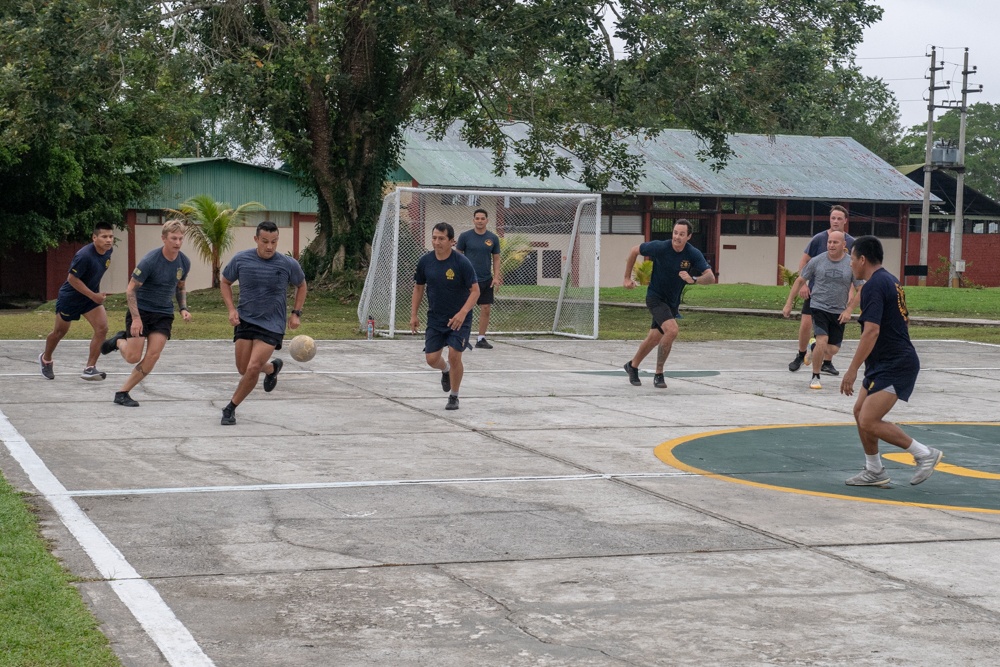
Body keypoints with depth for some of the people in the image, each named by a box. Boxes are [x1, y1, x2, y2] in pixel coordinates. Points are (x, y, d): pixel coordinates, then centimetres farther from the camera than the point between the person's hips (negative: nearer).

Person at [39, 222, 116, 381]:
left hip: (91, 296, 6)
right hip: (70, 297, -6)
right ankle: (46, 359, 42)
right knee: (60, 331, 14)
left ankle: (89, 368, -7)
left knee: (102, 328, -13)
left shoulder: (109, 250, -8)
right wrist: (93, 296, -28)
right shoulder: (84, 255, -32)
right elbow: (72, 279, -27)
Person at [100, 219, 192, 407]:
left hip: (164, 314, 4)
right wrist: (136, 318, -23)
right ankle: (119, 341, 30)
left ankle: (123, 393, 1)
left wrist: (183, 308, 0)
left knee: (153, 356, -11)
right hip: (141, 310, -4)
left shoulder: (184, 262, -2)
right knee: (133, 357, -6)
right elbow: (131, 289, -15)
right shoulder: (150, 260, -20)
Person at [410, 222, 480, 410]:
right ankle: (446, 370, 37)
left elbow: (475, 291, -15)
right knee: (432, 359, -2)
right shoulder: (425, 262, -4)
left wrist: (462, 313, -28)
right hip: (435, 318, 4)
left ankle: (454, 397, 8)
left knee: (454, 355, -14)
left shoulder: (462, 262, -17)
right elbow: (418, 288, 10)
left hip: (459, 319, -4)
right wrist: (414, 314, 5)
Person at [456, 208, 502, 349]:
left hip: (487, 280, 3)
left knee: (486, 309, 3)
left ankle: (481, 339, 11)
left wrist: (496, 277, 0)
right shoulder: (465, 236, -2)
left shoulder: (493, 238, 5)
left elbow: (496, 259, 10)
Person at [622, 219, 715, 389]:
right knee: (672, 330, -25)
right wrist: (627, 277, 0)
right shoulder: (660, 247, -20)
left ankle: (632, 366, 40)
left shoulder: (694, 254, -15)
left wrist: (693, 279, -42)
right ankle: (658, 375, -11)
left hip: (672, 302, 4)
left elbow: (711, 277, -22)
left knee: (654, 338, 14)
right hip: (655, 297, -4)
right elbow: (635, 251, -4)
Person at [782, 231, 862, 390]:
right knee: (822, 342, -20)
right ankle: (815, 377, -3)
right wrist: (788, 304, 2)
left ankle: (826, 362, 42)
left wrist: (849, 310, -8)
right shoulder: (817, 261, -5)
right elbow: (800, 281, 4)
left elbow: (860, 290, 2)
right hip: (819, 307, -2)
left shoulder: (851, 265, -4)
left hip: (839, 312, 2)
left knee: (833, 349, 5)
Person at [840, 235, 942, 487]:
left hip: (894, 365, -11)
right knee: (860, 412, 13)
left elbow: (871, 332, -25)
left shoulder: (873, 286, -16)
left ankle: (925, 454, -5)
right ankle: (874, 471, 20)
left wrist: (852, 370, -24)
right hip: (885, 363, 11)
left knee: (869, 422, -14)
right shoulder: (889, 280, 15)